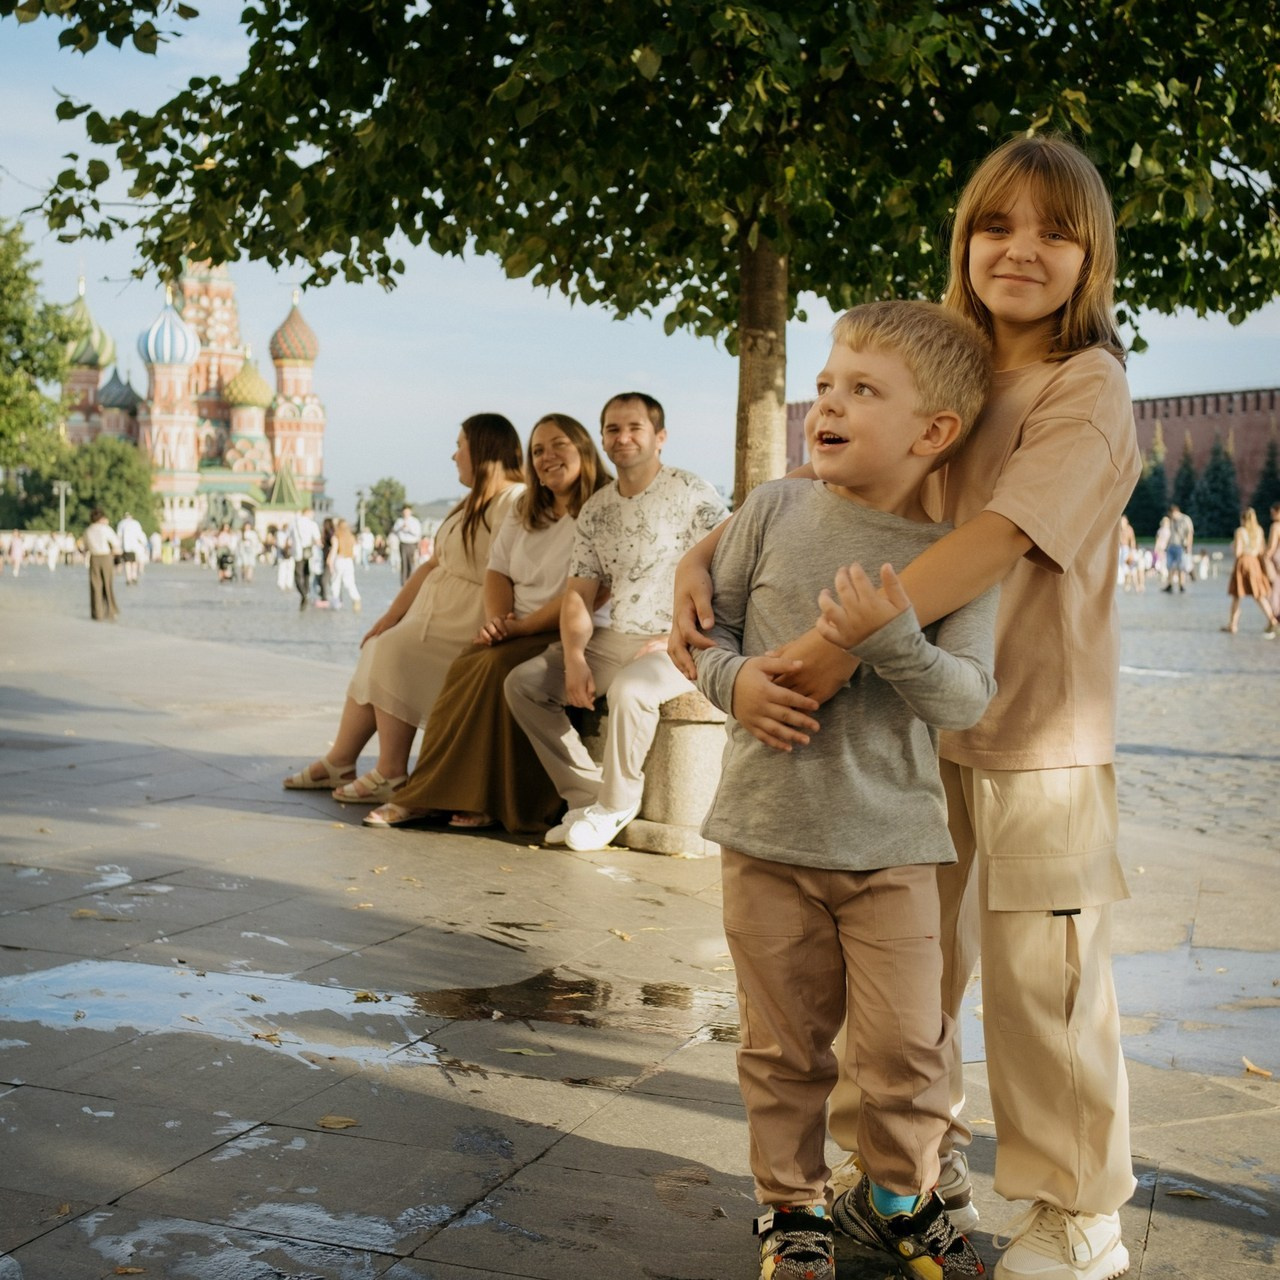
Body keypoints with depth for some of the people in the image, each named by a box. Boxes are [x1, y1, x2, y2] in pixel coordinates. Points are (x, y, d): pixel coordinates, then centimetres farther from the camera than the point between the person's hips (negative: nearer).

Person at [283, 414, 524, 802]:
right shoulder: (472, 504, 19)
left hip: (468, 624, -9)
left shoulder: (515, 502, -13)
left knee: (393, 652, -21)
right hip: (435, 612, 9)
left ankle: (391, 776, -14)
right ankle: (339, 763, 4)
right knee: (377, 652, -1)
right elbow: (434, 565, 17)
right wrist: (391, 616, 11)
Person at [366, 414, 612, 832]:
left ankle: (490, 800, -23)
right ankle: (426, 796, -24)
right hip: (520, 634, 6)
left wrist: (522, 626, -17)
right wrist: (497, 621, -7)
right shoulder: (524, 514, 20)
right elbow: (497, 572, 14)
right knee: (464, 668, -23)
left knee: (497, 666, -31)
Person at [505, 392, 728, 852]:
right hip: (613, 640, 7)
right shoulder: (596, 509, 10)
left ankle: (615, 805, -12)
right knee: (523, 682, -6)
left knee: (627, 690, -36)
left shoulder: (693, 495, -7)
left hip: (679, 646, -7)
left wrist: (673, 640, -19)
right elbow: (579, 594, 7)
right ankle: (588, 794, -1)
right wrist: (574, 658, -10)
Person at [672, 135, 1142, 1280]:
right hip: (914, 725, 5)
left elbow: (998, 540, -24)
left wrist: (839, 643, -32)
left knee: (1041, 982, 2)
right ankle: (921, 1172, 33)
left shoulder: (1089, 389, -10)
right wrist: (701, 560, -12)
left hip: (1038, 736, -5)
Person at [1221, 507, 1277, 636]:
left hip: (1243, 562, -4)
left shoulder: (1240, 531, -10)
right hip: (1256, 563, 4)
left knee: (1237, 596, 9)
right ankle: (1271, 620, -20)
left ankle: (1232, 624, 16)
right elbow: (1263, 550, 7)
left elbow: (1237, 552, -12)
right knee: (1260, 595, 1)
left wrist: (1232, 547, 6)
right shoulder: (1259, 530, 6)